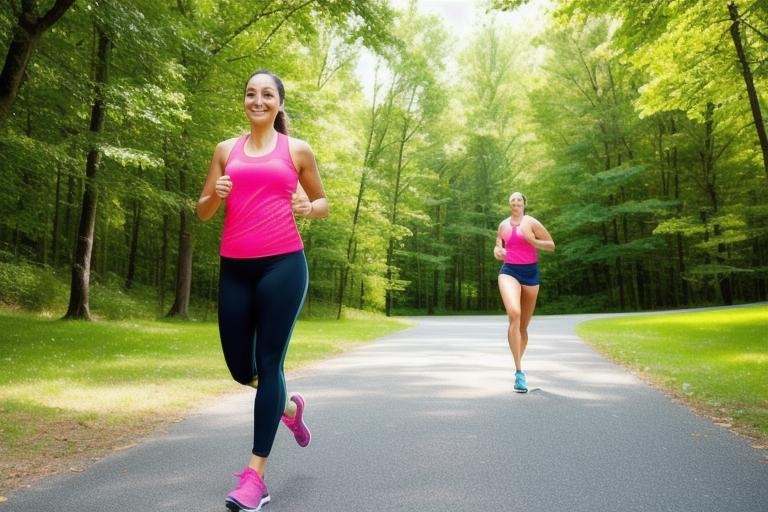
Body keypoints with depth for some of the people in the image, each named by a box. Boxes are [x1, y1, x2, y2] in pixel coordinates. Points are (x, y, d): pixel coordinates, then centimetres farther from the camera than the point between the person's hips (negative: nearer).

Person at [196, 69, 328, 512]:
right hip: (235, 268, 4)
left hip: (283, 264, -3)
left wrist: (308, 207, -9)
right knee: (239, 367, 10)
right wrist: (215, 195, -6)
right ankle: (289, 406, 42)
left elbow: (324, 203, 14)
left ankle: (255, 475, 8)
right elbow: (203, 212, 16)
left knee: (268, 363, -3)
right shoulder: (227, 150, 14)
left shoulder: (297, 150, 7)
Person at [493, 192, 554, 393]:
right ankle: (519, 371, -26)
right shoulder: (503, 225, 11)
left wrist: (532, 240, -15)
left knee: (524, 325, 8)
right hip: (509, 271, 0)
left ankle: (519, 366, 30)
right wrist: (497, 252, -2)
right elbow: (498, 247, 22)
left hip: (530, 272, 0)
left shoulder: (531, 222, 1)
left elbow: (551, 246, 2)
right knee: (514, 314, -27)